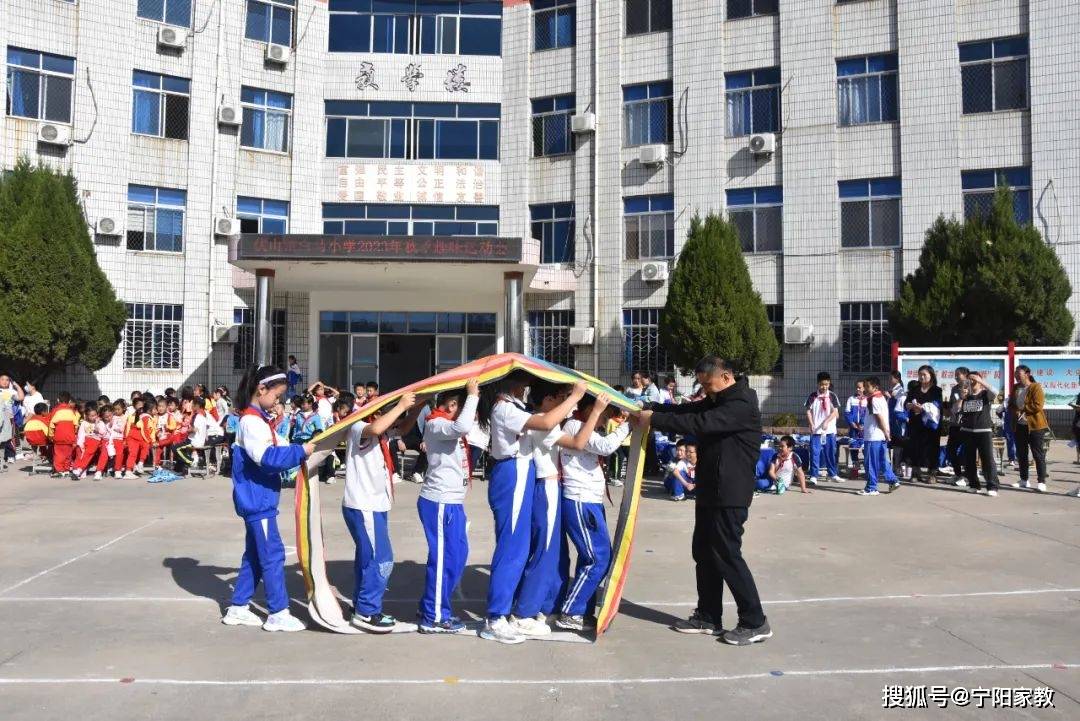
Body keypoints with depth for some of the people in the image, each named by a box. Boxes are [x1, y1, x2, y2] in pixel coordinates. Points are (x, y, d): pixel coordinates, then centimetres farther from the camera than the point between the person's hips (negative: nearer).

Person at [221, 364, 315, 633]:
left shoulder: (258, 419, 14)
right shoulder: (251, 421, -18)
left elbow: (271, 453, 17)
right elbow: (266, 457, -29)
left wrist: (298, 452, 7)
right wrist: (300, 451, -28)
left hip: (259, 499, 10)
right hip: (257, 499, -10)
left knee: (254, 555, 16)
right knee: (272, 555, -5)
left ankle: (237, 608, 24)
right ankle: (278, 614, 1)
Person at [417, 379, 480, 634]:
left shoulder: (449, 425, 18)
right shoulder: (436, 425, -15)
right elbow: (462, 427, -33)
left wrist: (473, 398, 6)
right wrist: (473, 395, -22)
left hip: (452, 501, 10)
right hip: (440, 502, -10)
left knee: (458, 554, 16)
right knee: (444, 559, -4)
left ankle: (433, 607, 27)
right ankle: (434, 618, 7)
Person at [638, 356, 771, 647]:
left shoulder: (742, 405, -20)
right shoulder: (717, 401, 13)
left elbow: (698, 424, -29)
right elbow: (686, 410, 9)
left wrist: (653, 419, -25)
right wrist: (648, 407, -6)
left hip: (729, 495, -10)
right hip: (709, 492, 10)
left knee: (727, 555, -4)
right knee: (704, 553, 14)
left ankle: (755, 623, 7)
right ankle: (708, 617, 24)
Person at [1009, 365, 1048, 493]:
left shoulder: (1036, 387, -10)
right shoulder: (1015, 388, 10)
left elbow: (1038, 406, -19)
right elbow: (1011, 404, 14)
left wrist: (1022, 409, -12)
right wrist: (1015, 411, -6)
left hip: (1035, 426, -7)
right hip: (1019, 426, 7)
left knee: (1038, 455, -3)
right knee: (1021, 454, 12)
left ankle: (1041, 482, 0)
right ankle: (1024, 480, 21)